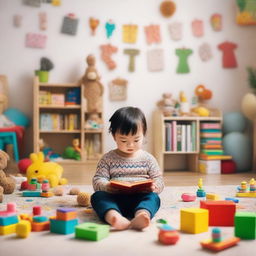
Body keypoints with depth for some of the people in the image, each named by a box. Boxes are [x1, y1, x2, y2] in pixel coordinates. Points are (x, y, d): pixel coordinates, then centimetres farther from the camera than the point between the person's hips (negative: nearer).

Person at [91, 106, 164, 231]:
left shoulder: (148, 158, 12)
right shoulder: (108, 158, 11)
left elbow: (158, 179, 10)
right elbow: (98, 180, 4)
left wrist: (154, 187, -15)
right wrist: (106, 186, -20)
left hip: (139, 199, 1)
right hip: (114, 198, 0)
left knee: (153, 197, -29)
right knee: (97, 196, -28)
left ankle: (141, 217, -62)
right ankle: (114, 217, -58)